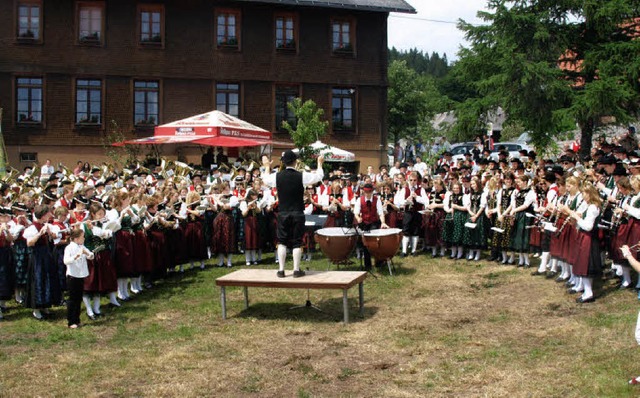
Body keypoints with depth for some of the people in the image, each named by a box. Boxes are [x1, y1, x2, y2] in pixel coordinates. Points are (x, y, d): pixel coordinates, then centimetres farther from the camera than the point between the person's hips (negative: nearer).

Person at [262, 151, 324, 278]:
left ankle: (281, 270, 7)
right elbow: (319, 176, 6)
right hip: (298, 214, -1)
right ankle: (296, 270, 6)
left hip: (283, 214, 2)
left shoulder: (277, 176, -5)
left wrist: (267, 167, 34)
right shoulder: (302, 176, -10)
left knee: (282, 242, 8)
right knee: (297, 242, 5)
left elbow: (265, 179, 18)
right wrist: (320, 163, 22)